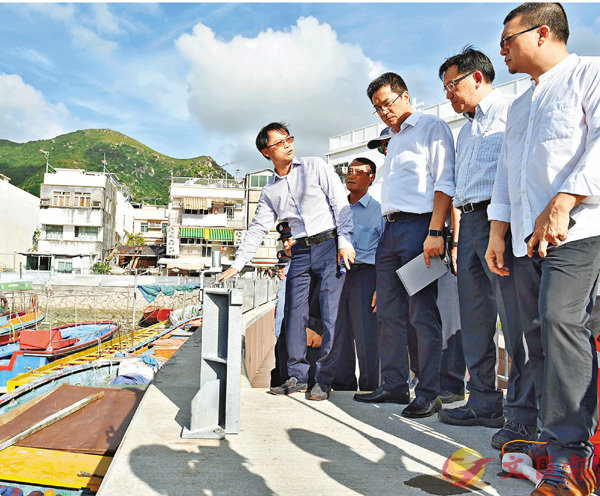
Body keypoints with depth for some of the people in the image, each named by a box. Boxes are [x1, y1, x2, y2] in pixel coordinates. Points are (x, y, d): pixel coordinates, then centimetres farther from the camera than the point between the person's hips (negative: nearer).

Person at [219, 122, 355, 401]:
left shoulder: (315, 166, 4)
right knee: (294, 313, 0)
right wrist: (237, 264, 10)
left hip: (330, 244, -4)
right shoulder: (270, 190, 14)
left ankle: (324, 379, 0)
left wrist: (345, 241, -12)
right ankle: (297, 375, 11)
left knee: (331, 314, -8)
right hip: (301, 252, 4)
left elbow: (340, 202, -1)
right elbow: (257, 229, 16)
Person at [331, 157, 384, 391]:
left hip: (364, 274, -4)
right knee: (339, 335, 7)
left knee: (366, 337, -5)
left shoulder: (379, 210, 5)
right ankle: (342, 388, 17)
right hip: (336, 274, 5)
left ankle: (369, 389, 6)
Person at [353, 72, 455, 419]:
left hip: (418, 224, -8)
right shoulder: (393, 140, 26)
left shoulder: (432, 127, 2)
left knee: (422, 313, -8)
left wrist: (435, 232, -19)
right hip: (390, 228, 8)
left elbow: (445, 183, -9)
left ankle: (429, 393, -1)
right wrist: (387, 231, 16)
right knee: (389, 313, 7)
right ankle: (394, 386, 15)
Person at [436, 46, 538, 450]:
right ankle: (484, 404, 17)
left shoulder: (511, 109, 0)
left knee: (515, 318, -8)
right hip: (469, 221, 9)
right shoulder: (467, 128, 27)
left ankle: (524, 416, -1)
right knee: (475, 317, 8)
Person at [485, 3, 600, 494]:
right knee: (539, 333, 3)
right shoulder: (518, 107, 28)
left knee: (560, 317, -22)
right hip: (526, 238, 7)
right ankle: (561, 441, 12)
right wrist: (498, 232, 15)